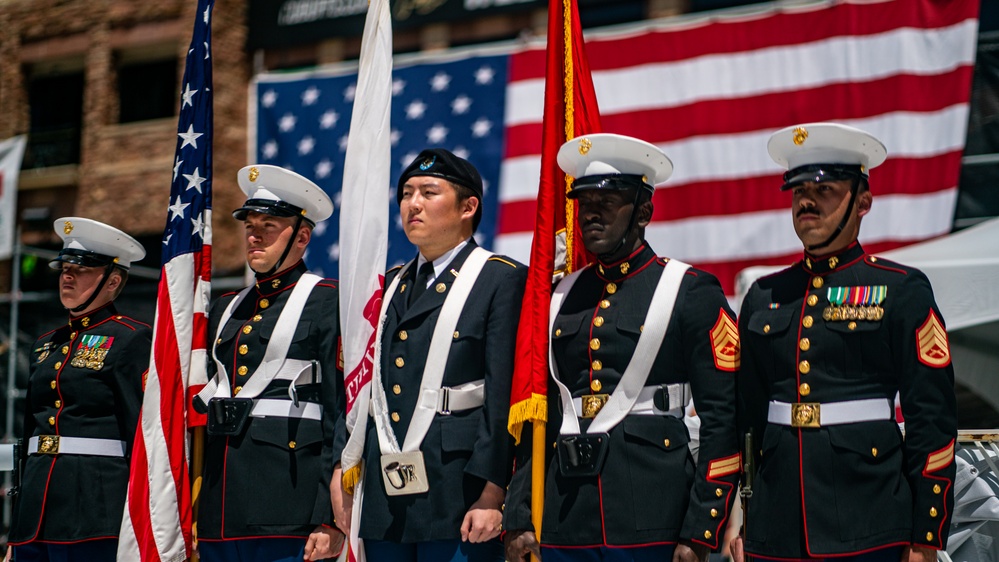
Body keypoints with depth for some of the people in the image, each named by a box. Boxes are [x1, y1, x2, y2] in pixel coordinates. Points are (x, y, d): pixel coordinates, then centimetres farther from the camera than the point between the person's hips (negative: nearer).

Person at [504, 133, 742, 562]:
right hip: (564, 527, 4)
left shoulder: (692, 293, 0)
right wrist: (519, 520, 9)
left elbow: (721, 420, -5)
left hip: (653, 526, -4)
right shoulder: (561, 298, 14)